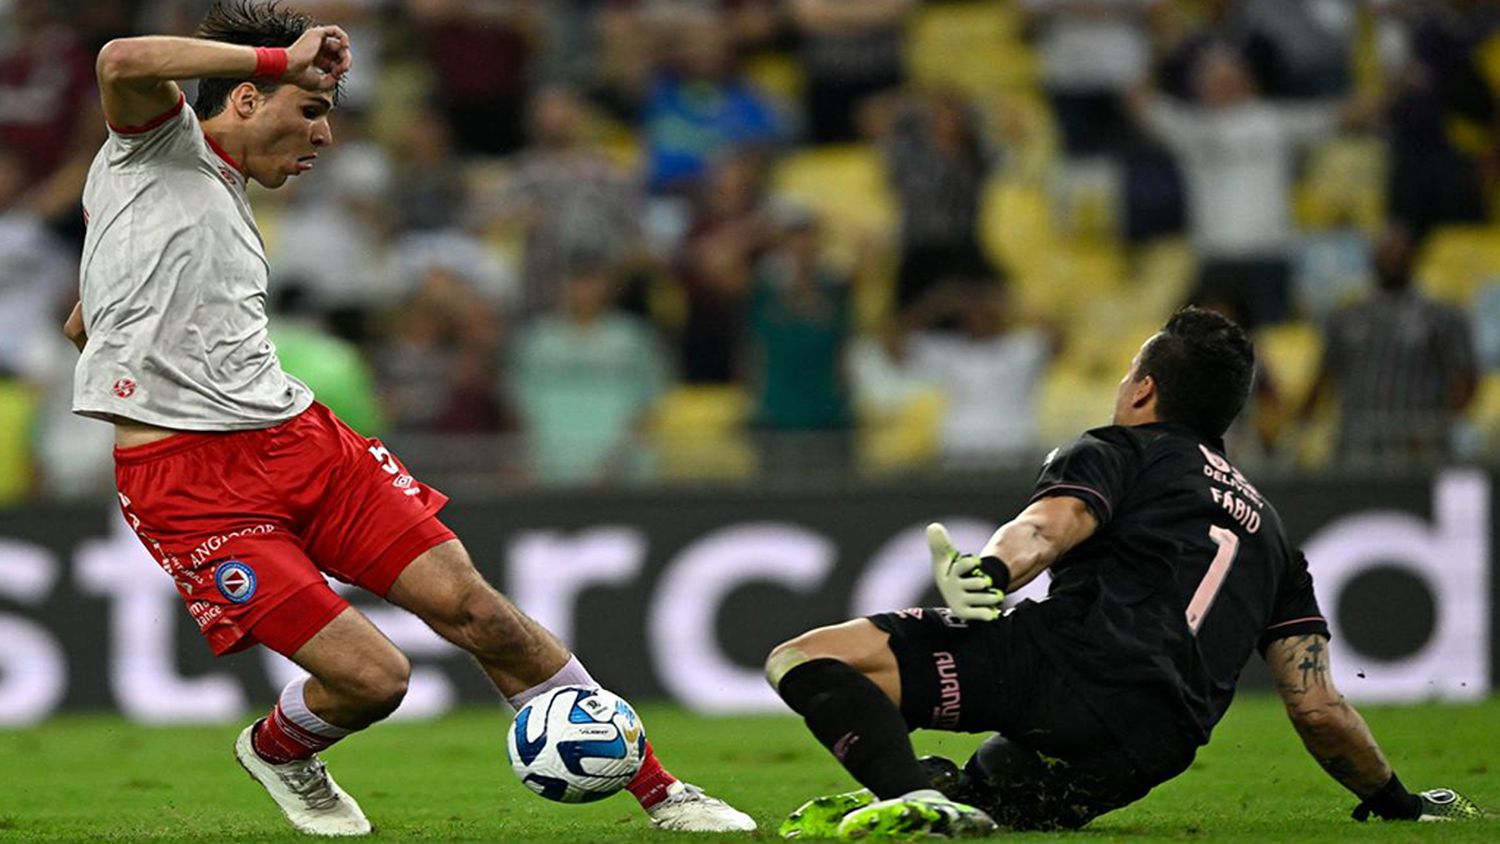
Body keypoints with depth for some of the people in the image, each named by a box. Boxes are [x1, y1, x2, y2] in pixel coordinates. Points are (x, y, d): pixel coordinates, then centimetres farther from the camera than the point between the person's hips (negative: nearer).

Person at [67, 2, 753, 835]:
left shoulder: (227, 200, 21)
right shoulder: (161, 146, -1)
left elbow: (87, 322, 31)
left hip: (300, 437, 8)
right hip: (189, 480, -8)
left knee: (471, 604, -3)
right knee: (373, 677, -15)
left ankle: (659, 791, 5)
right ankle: (277, 752, 21)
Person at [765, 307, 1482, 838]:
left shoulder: (1115, 452, 20)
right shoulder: (1268, 531, 34)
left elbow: (1052, 524, -7)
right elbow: (1320, 711, 28)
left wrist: (991, 570, -28)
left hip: (1069, 661, -6)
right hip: (1148, 756, 6)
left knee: (807, 659, -8)